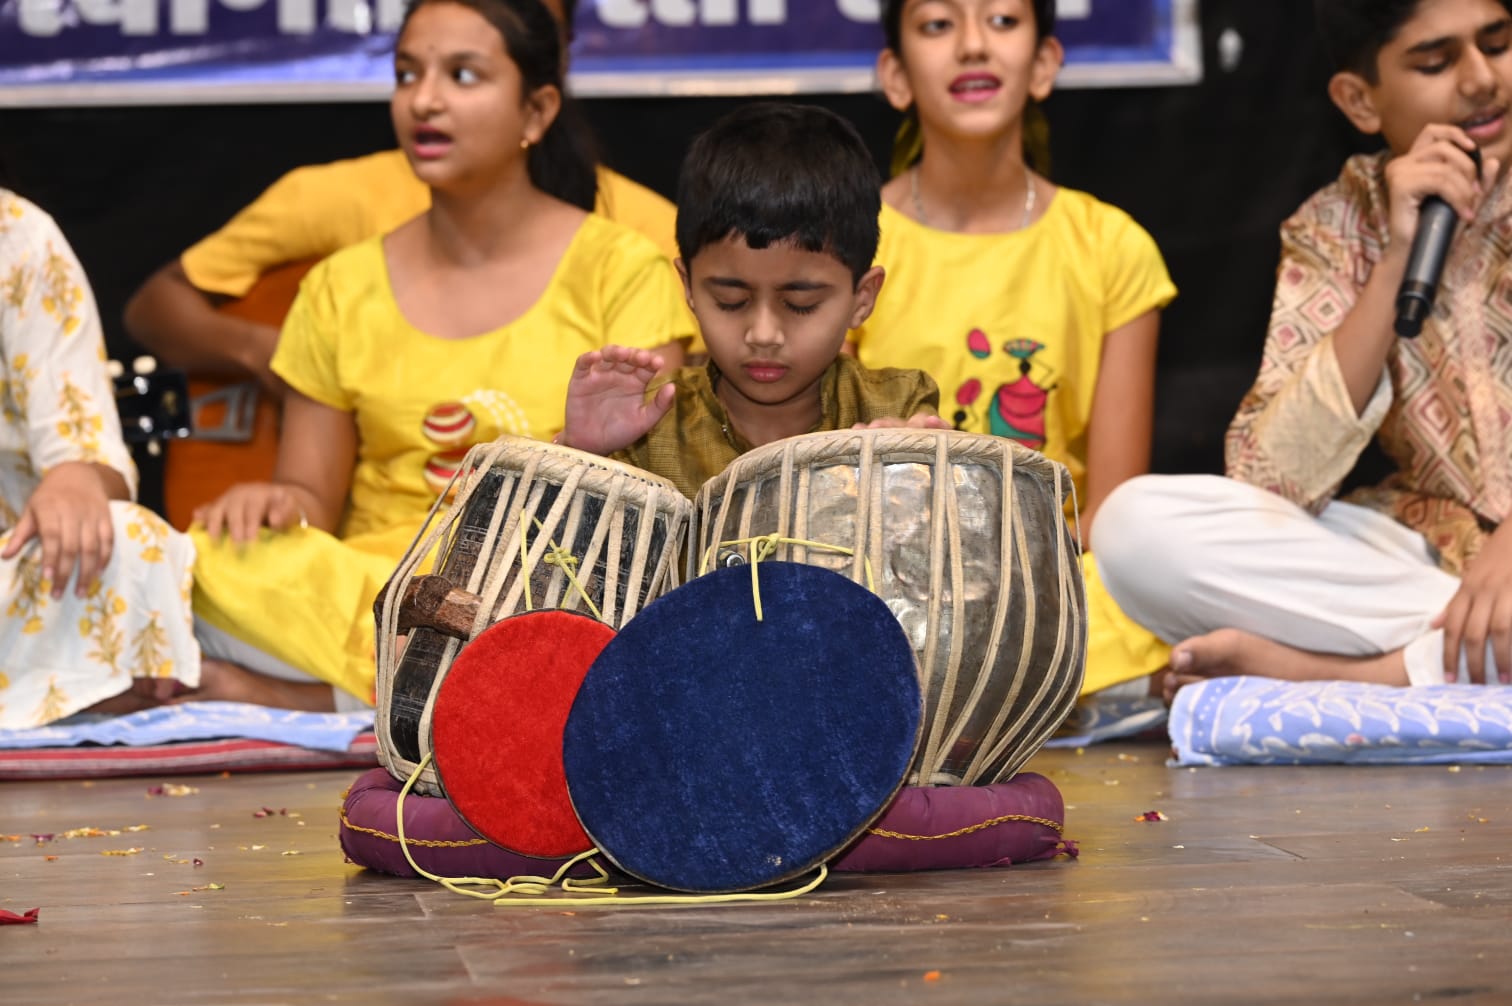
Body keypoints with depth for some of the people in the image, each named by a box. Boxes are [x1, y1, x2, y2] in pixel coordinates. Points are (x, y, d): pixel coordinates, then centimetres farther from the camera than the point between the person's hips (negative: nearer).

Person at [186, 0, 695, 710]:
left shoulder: (623, 271, 5)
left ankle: (288, 692, -22)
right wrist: (279, 506, -11)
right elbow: (311, 494, 13)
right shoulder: (341, 291, 13)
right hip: (368, 587, 0)